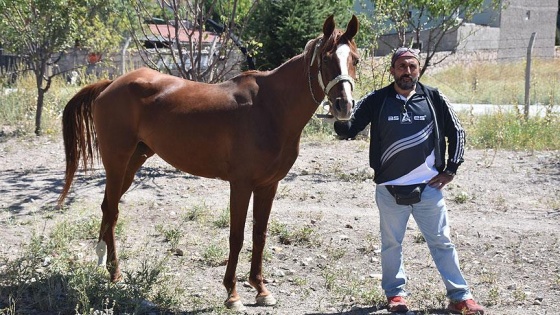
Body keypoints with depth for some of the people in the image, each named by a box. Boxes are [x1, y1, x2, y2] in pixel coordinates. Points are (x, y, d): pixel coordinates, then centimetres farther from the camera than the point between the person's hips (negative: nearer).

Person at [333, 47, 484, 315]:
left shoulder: (434, 99, -1)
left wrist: (450, 169, 3)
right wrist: (340, 118, -29)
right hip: (389, 189, 0)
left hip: (428, 187, 0)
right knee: (391, 244, 13)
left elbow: (456, 132, 8)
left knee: (442, 242, 7)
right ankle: (395, 293, 29)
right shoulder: (376, 101, -4)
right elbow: (348, 130, -6)